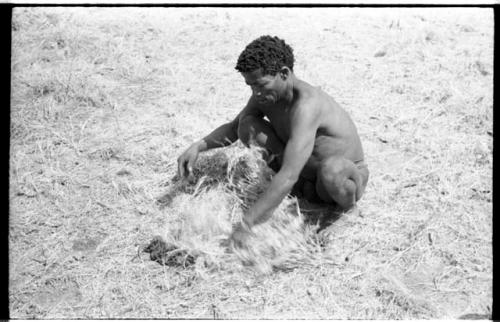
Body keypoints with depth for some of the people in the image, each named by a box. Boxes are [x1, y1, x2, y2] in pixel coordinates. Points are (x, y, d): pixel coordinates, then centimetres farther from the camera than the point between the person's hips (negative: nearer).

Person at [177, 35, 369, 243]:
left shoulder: (306, 104, -35)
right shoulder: (264, 96, -10)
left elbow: (287, 177, -43)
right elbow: (232, 128, 10)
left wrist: (244, 226, -44)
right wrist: (198, 146, -11)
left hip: (345, 174, -6)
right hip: (306, 178, 6)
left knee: (331, 169, -44)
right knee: (248, 126, -11)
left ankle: (347, 207, -8)